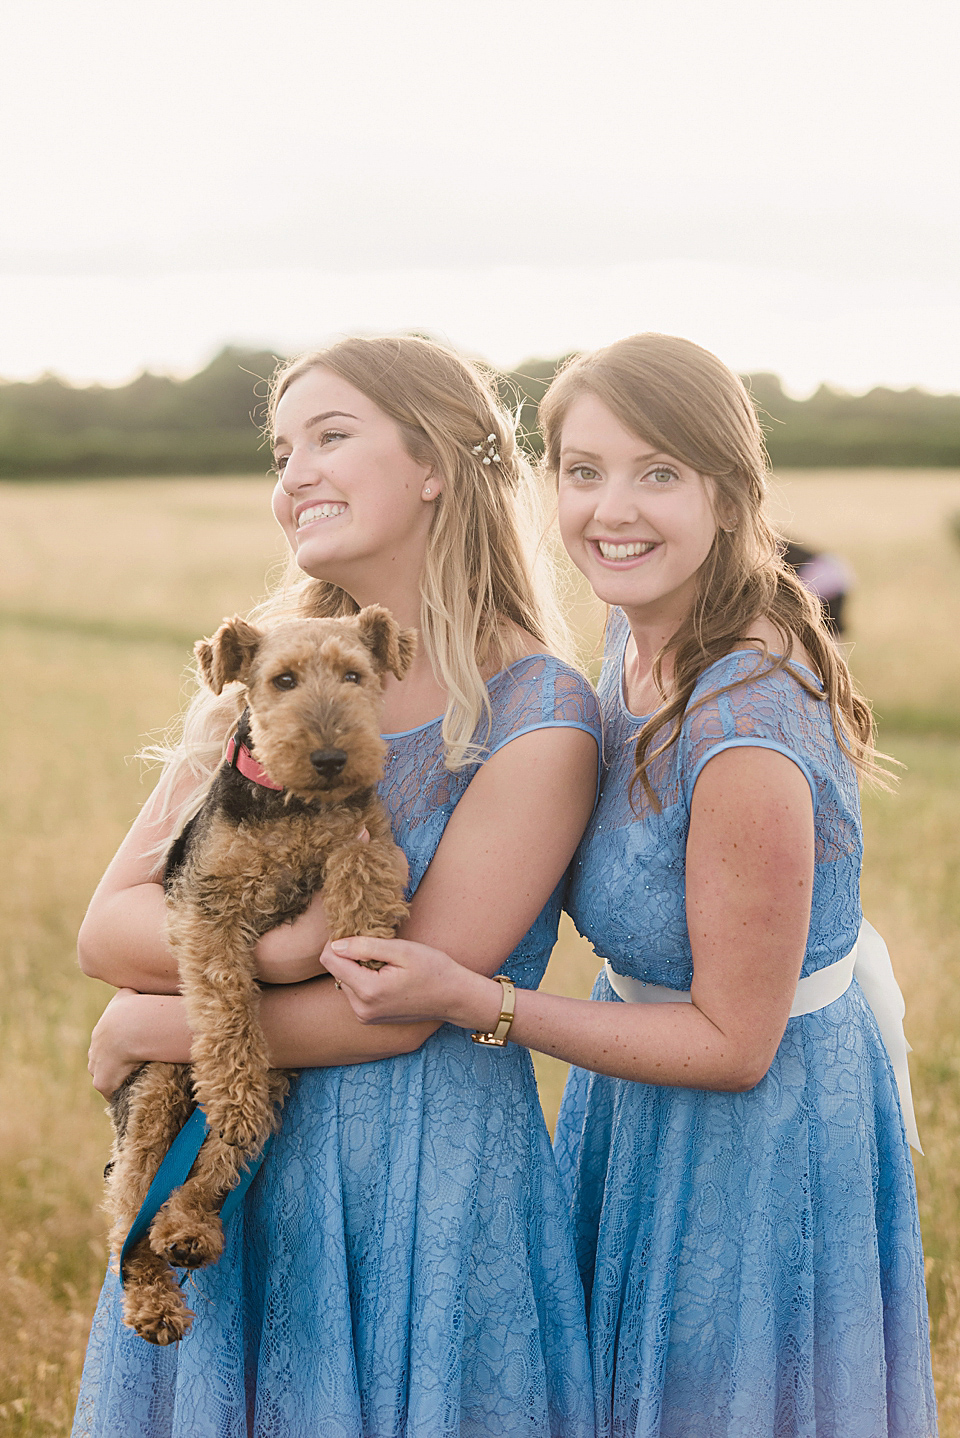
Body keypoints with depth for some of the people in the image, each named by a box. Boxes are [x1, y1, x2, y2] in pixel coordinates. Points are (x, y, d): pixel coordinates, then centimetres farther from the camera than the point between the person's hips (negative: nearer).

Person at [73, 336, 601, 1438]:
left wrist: (159, 1028, -10)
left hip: (427, 1176, -5)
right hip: (230, 1154, 5)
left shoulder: (537, 716, -14)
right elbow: (105, 926, -3)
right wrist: (271, 947, -22)